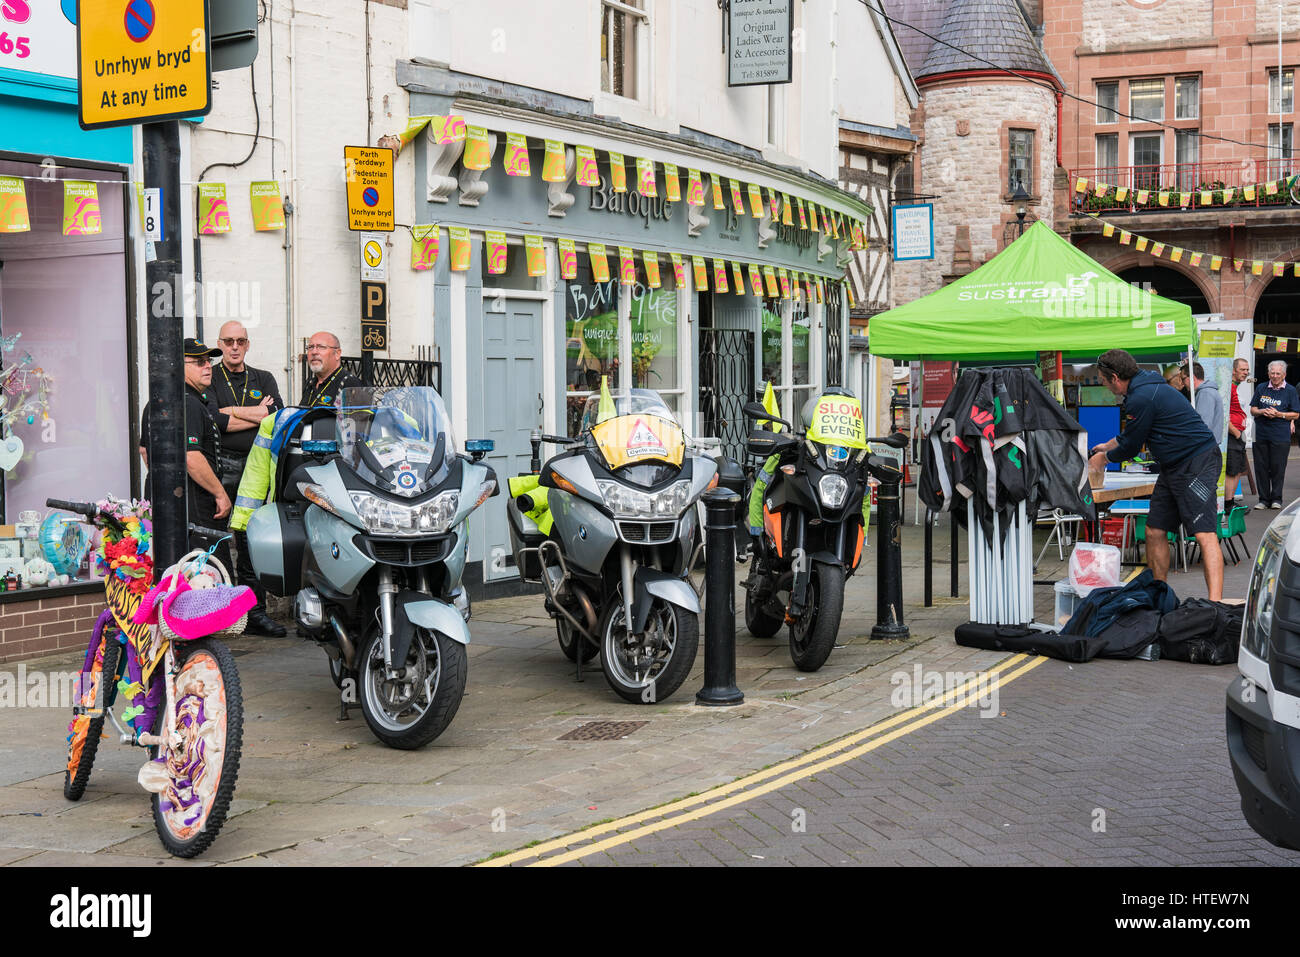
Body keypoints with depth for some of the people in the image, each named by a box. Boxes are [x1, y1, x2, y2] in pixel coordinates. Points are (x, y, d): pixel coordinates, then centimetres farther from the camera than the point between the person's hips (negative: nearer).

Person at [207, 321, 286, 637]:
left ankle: (256, 612, 11)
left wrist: (232, 411, -6)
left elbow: (279, 416, -1)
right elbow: (213, 421, -10)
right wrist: (257, 415, -5)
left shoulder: (264, 380, 17)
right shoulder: (209, 379, 6)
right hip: (220, 466, -3)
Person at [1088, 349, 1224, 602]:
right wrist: (1108, 446, 43)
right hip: (1174, 467, 11)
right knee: (1154, 532, 10)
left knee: (1204, 534, -18)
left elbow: (1131, 447, -9)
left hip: (1197, 464, -11)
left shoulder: (1142, 398, -19)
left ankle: (1215, 603, -26)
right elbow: (1131, 433, 32)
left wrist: (1104, 458, 9)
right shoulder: (1144, 388, 14)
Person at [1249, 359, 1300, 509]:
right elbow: (1252, 409, 14)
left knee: (1278, 467, -1)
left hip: (1281, 435, -2)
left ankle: (1276, 498, 10)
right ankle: (1264, 498, 10)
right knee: (1261, 467, 2)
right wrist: (1262, 412, -7)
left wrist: (1279, 414, -11)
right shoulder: (1261, 388, 11)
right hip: (1261, 434, 3)